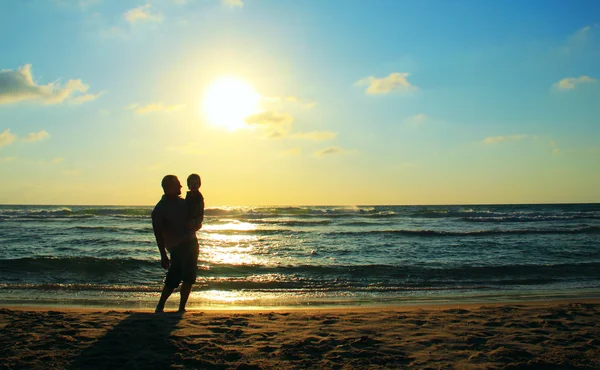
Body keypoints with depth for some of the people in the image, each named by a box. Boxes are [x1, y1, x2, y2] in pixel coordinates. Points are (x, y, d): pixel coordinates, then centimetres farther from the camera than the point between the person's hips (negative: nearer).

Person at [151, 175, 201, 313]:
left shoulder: (182, 203, 14)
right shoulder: (159, 209, -6)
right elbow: (158, 234, -8)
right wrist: (163, 256, -12)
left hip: (191, 243, 7)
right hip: (177, 247, -6)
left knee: (189, 278, 5)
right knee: (174, 279, -10)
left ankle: (182, 307, 14)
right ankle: (160, 306, 6)